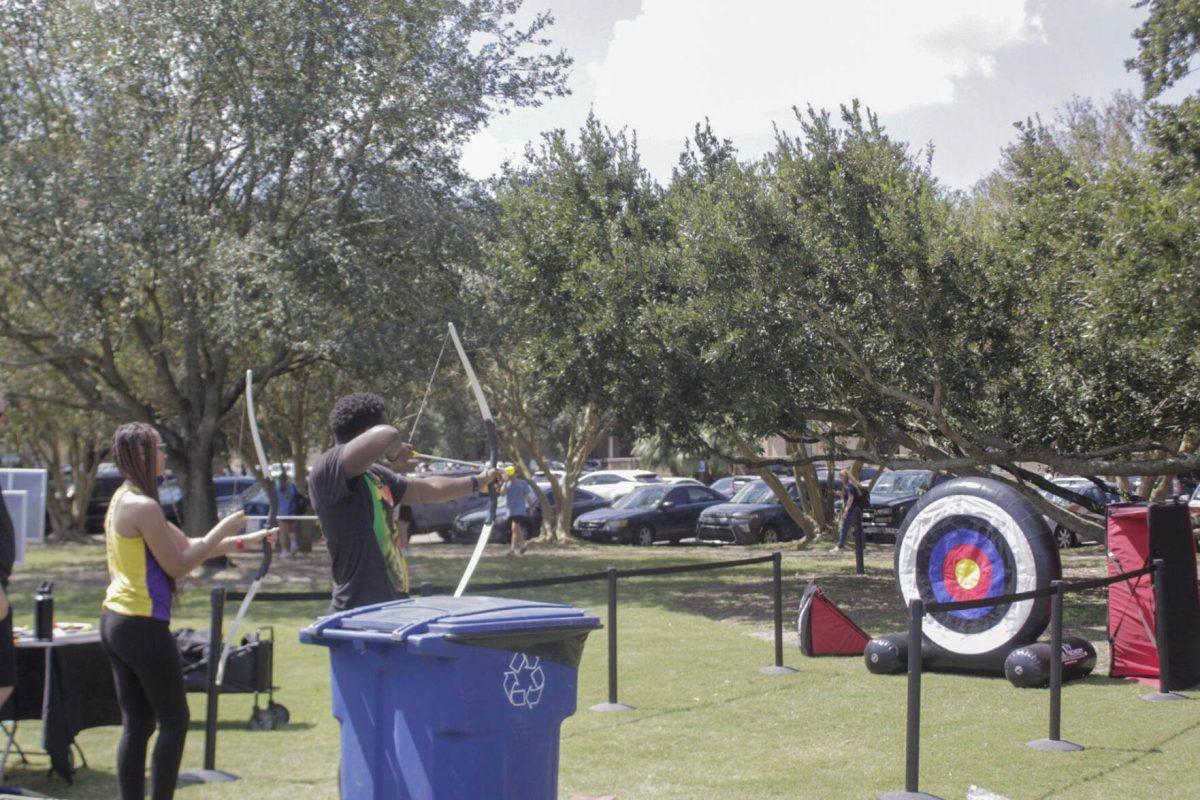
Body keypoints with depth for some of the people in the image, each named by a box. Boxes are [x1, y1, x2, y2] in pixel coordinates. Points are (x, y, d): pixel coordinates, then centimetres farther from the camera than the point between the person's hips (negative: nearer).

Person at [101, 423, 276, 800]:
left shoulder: (124, 500, 15)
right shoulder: (143, 506, -16)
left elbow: (186, 545, 17)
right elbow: (178, 565, -12)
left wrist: (247, 540, 16)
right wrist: (223, 530, -4)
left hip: (114, 623, 9)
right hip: (143, 627, -9)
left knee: (136, 723, 10)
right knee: (174, 721, 1)